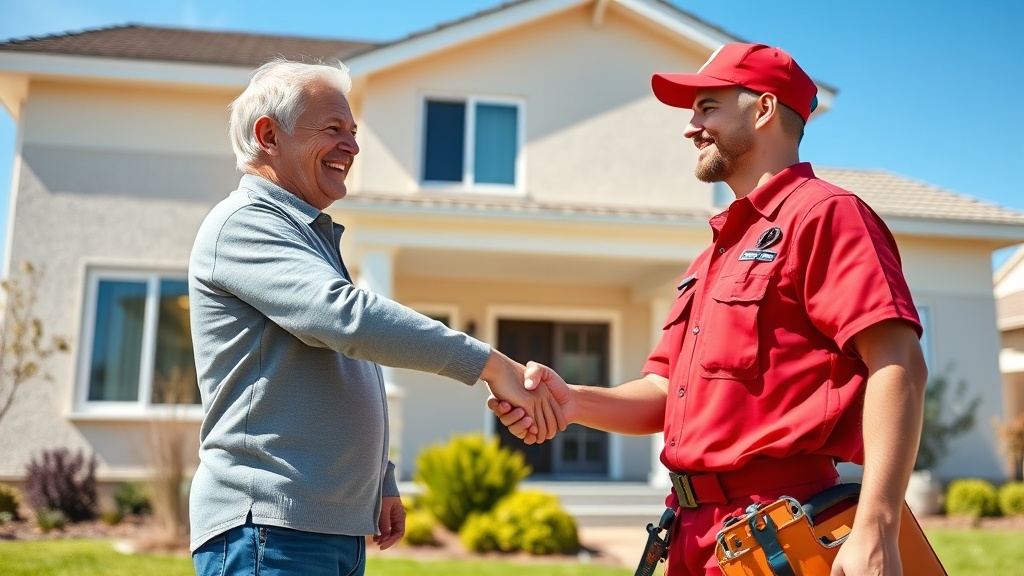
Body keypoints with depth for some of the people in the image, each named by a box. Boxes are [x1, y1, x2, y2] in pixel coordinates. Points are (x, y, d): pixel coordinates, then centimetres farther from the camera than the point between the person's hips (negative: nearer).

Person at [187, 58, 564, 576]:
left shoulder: (314, 237, 20)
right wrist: (491, 364, -26)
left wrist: (382, 485, 20)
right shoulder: (243, 222, -9)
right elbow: (346, 315, -26)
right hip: (271, 528, -9)